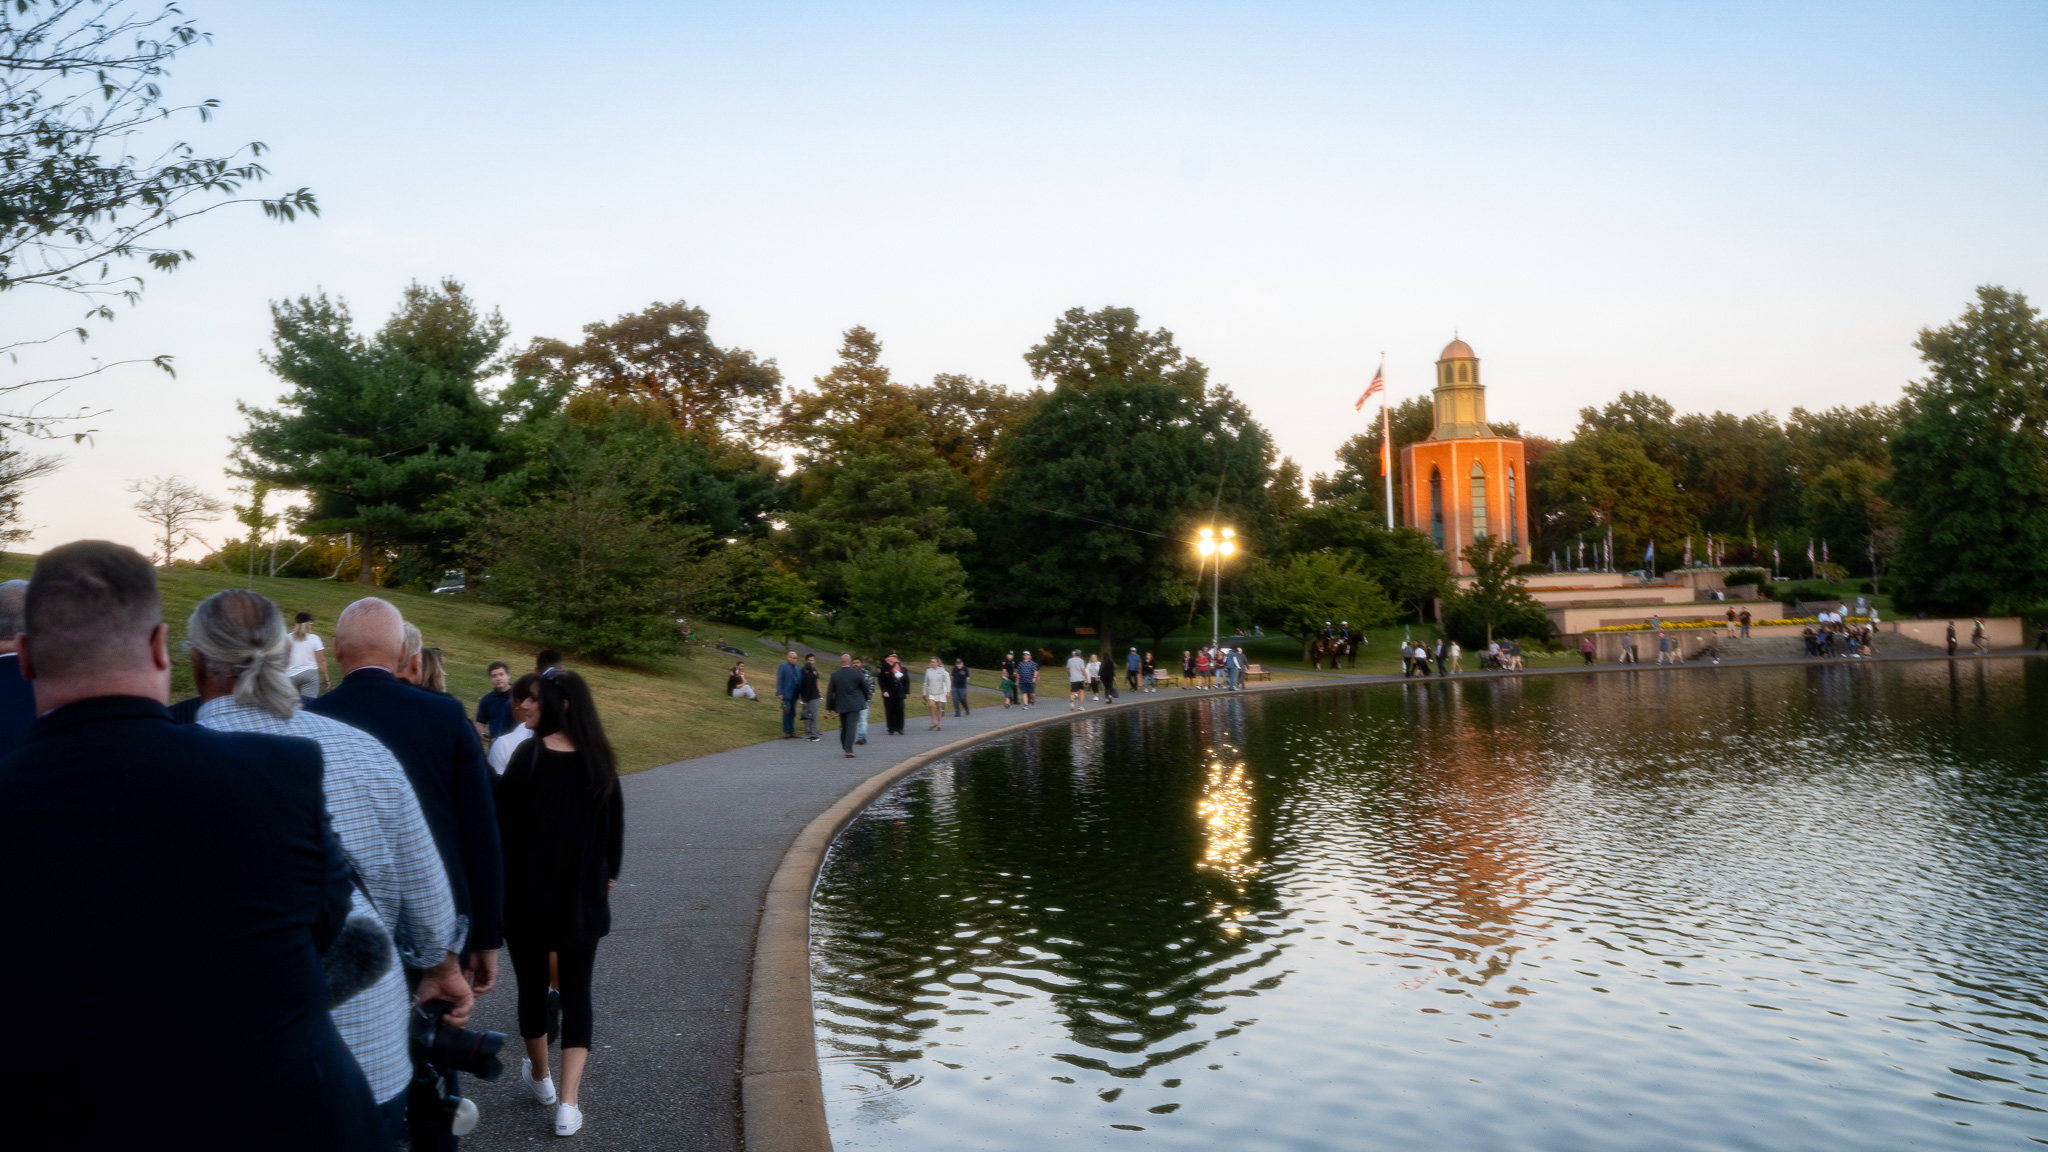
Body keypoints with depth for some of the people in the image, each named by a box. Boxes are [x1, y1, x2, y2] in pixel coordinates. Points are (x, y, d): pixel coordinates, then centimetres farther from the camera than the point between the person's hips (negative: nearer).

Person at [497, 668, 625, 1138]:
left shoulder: (529, 755, -13)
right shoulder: (600, 758, -2)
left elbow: (506, 822, -10)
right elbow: (616, 824, 6)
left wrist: (500, 880, 2)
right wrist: (609, 874, 20)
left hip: (530, 891, -2)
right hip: (583, 895, 2)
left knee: (533, 985, 16)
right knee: (576, 991, 6)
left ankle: (540, 1077, 36)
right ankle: (568, 1103, -1)